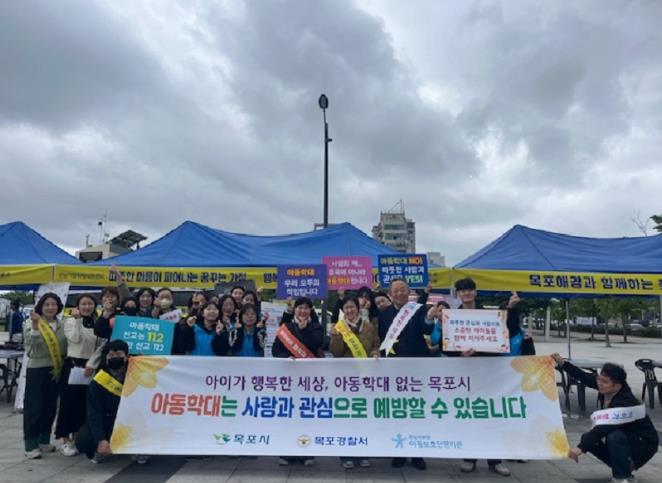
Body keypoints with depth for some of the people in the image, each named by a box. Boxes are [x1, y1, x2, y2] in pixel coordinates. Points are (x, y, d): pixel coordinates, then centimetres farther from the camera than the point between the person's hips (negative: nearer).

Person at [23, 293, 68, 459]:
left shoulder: (61, 326, 5)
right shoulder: (32, 324, -7)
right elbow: (30, 347, -21)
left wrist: (63, 365, 3)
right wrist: (35, 327, -29)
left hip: (55, 370, 5)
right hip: (36, 369, -5)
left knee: (50, 407, 11)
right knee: (33, 407, 0)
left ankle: (44, 441, 24)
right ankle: (31, 445, 8)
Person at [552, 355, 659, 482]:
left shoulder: (625, 403, -35)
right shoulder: (609, 388, -13)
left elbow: (605, 428, -43)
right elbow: (585, 377, -1)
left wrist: (581, 448, -49)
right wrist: (562, 364, -10)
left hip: (644, 443, -8)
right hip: (623, 436, 8)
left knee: (614, 436, -36)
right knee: (587, 438, -5)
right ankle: (625, 464, 13)